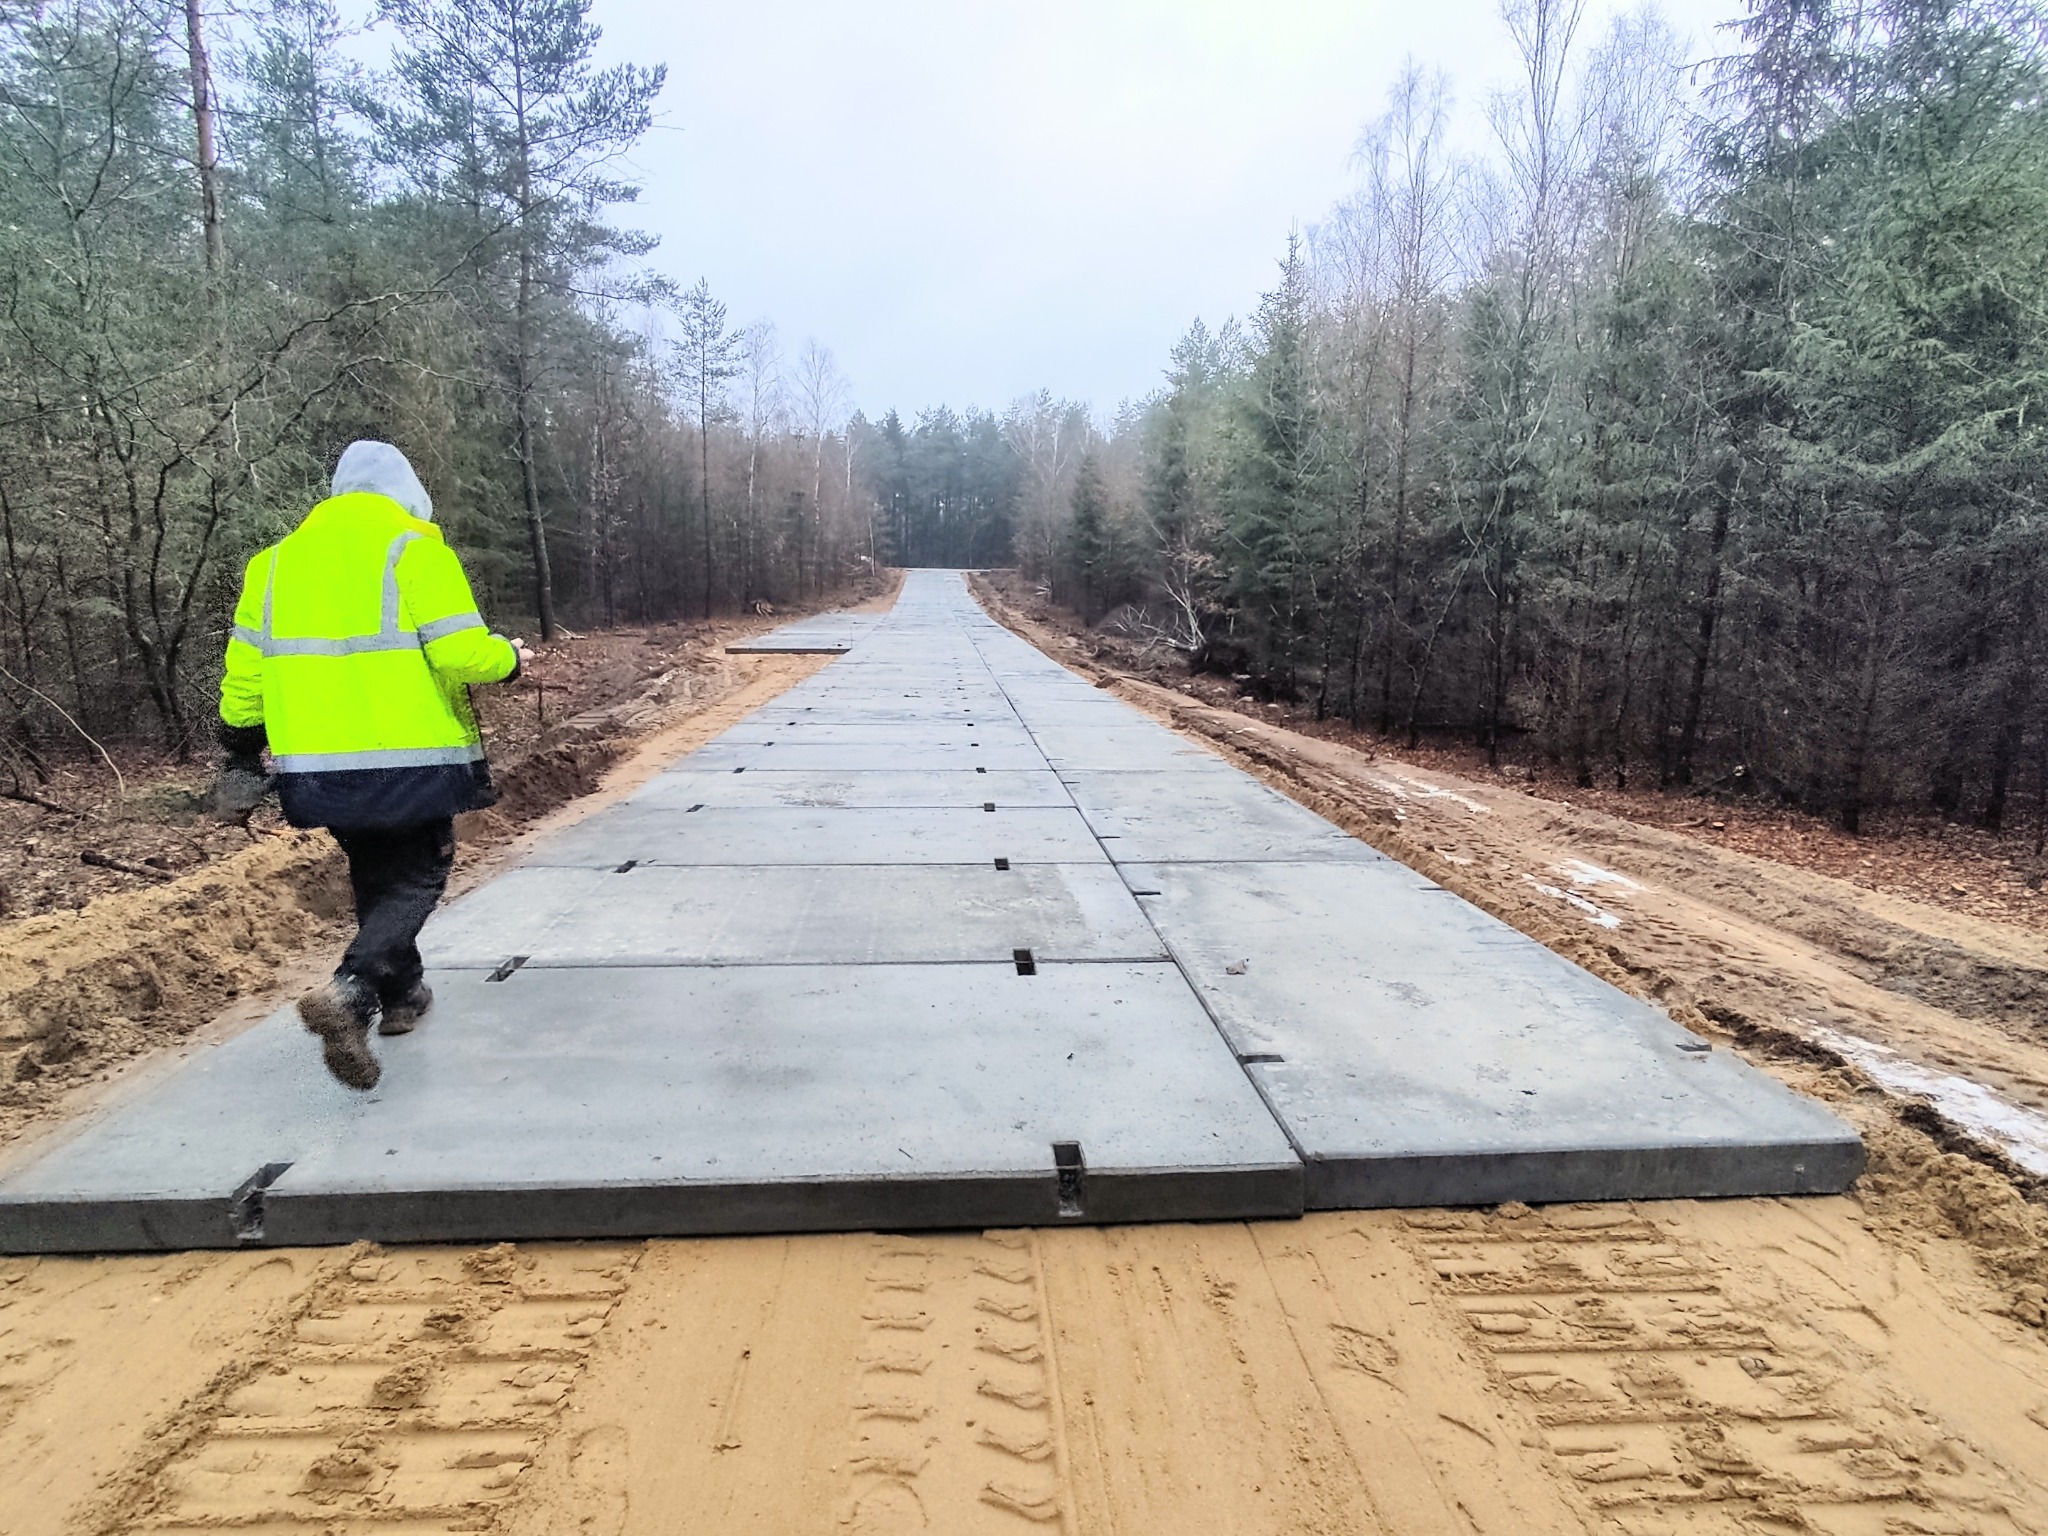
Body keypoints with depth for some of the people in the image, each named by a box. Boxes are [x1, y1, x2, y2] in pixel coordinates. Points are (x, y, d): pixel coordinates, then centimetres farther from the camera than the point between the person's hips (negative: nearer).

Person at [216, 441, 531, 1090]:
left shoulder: (278, 558, 12)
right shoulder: (414, 549, -6)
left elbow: (245, 663, 14)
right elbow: (462, 652, -17)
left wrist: (242, 746, 25)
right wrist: (508, 657, 4)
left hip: (318, 763, 6)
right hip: (412, 758, -5)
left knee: (375, 875, 23)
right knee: (417, 877, 6)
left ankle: (401, 994, 33)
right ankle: (350, 993, -15)